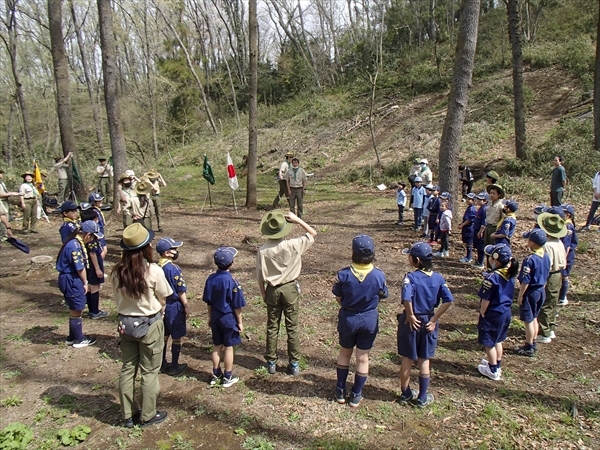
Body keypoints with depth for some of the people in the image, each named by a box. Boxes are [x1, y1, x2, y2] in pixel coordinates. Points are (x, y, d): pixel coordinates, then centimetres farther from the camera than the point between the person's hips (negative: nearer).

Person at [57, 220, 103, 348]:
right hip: (71, 281, -10)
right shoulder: (75, 246, -25)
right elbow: (80, 268, -19)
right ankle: (79, 340, 18)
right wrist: (85, 283, -6)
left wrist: (84, 282, 7)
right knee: (76, 311, 5)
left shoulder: (77, 242, 6)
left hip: (71, 280, 10)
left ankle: (72, 337, 33)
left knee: (74, 310, 20)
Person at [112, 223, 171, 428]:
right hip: (149, 324, -4)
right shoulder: (153, 271, -21)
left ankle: (128, 415, 31)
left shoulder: (117, 271, -9)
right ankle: (147, 416, 25)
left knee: (127, 369, 18)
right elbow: (162, 300, -9)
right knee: (149, 372, 12)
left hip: (125, 324, 5)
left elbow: (117, 298, 0)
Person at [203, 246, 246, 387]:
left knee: (217, 346, 16)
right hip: (229, 318, -5)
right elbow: (237, 306, -14)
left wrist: (210, 317, 17)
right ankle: (228, 377, 18)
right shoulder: (232, 282, -20)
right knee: (228, 347, 8)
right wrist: (240, 323, -3)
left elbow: (208, 302, 4)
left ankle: (216, 375, 28)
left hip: (215, 317, 5)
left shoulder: (211, 279, -6)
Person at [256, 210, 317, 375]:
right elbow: (313, 233, -5)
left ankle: (271, 363, 25)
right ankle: (294, 364, 19)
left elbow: (260, 276, -6)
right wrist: (298, 220, -9)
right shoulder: (293, 245, -19)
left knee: (272, 327, 15)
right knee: (292, 327, 11)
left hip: (272, 290, 1)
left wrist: (263, 294, 8)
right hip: (290, 289, -1)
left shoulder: (262, 250, -15)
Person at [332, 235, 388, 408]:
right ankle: (356, 395, 26)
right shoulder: (379, 275, -18)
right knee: (363, 358, 15)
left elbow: (338, 299, -6)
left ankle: (341, 391, 31)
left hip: (348, 318, 0)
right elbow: (382, 296, -3)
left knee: (344, 353, 21)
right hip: (369, 320, 0)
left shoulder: (343, 274, -19)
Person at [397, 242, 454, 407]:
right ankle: (422, 398, 26)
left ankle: (406, 394, 29)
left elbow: (406, 298, -33)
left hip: (412, 322, -3)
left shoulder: (411, 277, -18)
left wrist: (410, 315, -18)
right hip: (428, 322, 3)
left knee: (407, 359, 14)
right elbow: (448, 301, -13)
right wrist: (434, 319, -8)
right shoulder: (438, 277, -4)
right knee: (424, 360, 16)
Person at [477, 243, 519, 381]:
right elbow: (508, 295, 9)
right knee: (498, 341, 24)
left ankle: (493, 371, 21)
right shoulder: (509, 274, -2)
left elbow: (486, 299, -21)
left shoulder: (492, 277, -26)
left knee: (489, 343, 10)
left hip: (493, 314, -8)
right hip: (506, 312, 8)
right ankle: (497, 365, 39)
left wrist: (482, 313, -7)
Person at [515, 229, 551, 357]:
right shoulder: (546, 256, 0)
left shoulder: (530, 259, -26)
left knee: (528, 320, 5)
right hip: (541, 291, 8)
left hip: (530, 292, -8)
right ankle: (532, 344, 32)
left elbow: (526, 280, -22)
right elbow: (546, 276, 10)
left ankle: (529, 348, 16)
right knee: (534, 318, 21)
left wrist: (520, 295, -12)